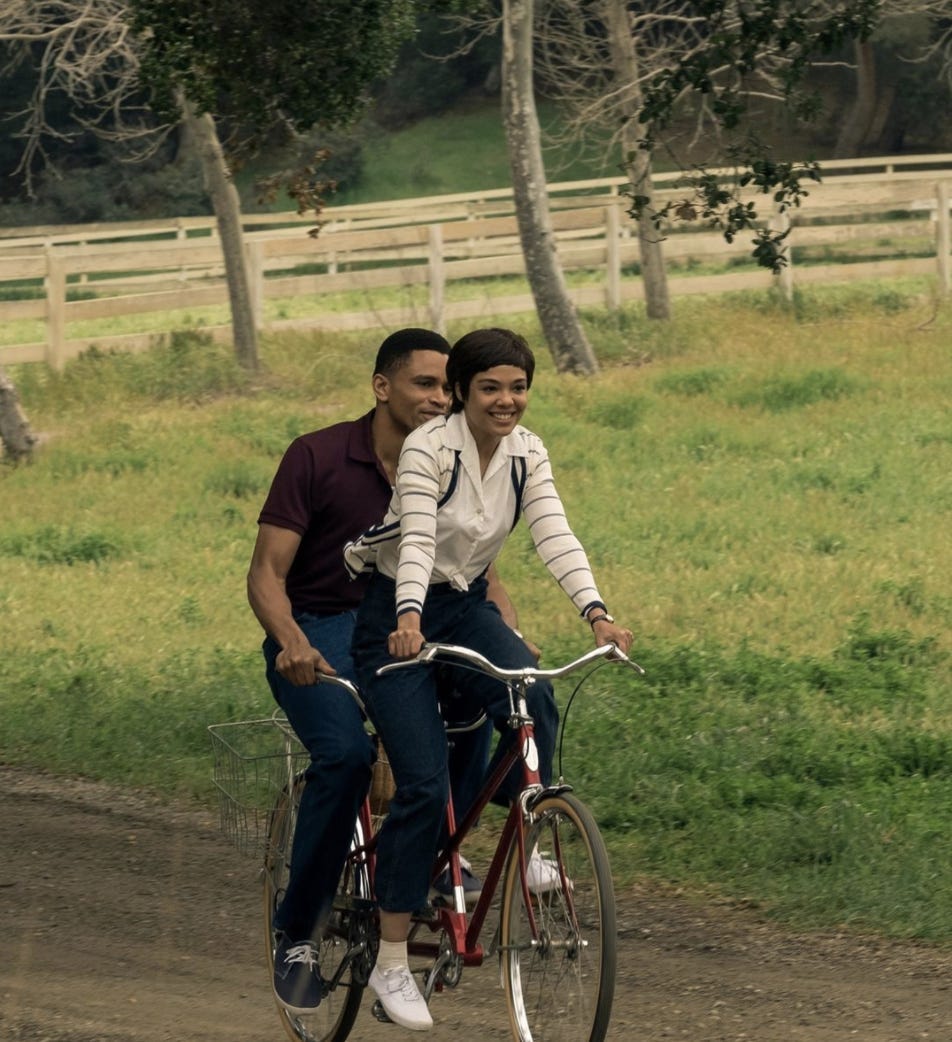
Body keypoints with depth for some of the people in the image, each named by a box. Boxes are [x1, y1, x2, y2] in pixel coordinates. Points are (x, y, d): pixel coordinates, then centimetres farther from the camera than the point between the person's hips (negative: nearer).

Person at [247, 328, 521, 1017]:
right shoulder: (317, 457, -11)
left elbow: (478, 572, 4)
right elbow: (267, 573, -13)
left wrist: (510, 632, -18)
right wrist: (292, 644, -33)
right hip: (316, 633, -4)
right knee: (346, 753, -32)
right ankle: (297, 931, -15)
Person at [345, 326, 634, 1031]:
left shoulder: (526, 453, -4)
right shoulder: (428, 447, -20)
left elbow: (555, 535, -14)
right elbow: (417, 539, -32)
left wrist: (596, 612, -30)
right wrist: (408, 619, -49)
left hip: (467, 607, 5)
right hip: (397, 614, -5)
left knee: (534, 698, -29)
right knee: (424, 784, -16)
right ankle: (391, 960, -6)